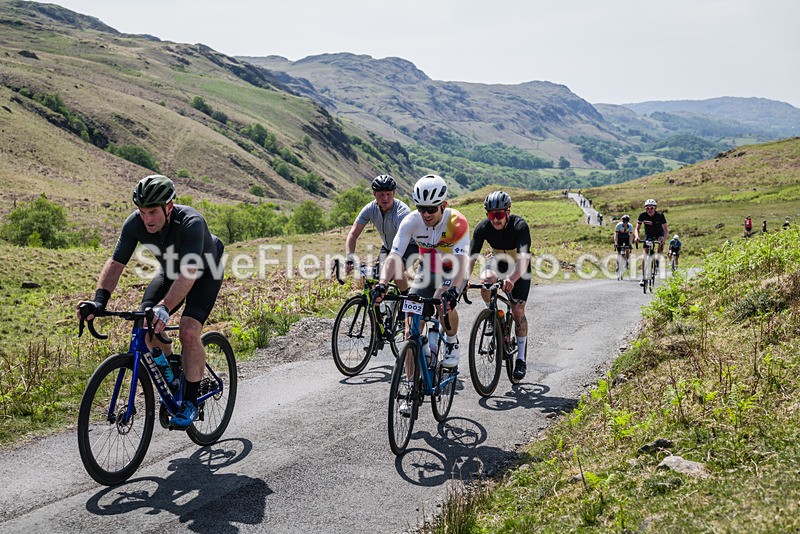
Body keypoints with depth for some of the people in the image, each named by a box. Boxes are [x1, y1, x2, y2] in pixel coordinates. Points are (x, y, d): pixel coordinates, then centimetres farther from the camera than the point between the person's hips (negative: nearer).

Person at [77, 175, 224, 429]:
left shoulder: (191, 223, -38)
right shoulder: (135, 223, -23)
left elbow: (189, 273, -46)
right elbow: (115, 263, -21)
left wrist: (164, 307, -58)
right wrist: (99, 301, -35)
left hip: (204, 273, -5)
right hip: (170, 271, 5)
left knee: (189, 331, -24)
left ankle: (190, 401, -8)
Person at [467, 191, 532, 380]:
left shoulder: (520, 225, -32)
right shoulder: (483, 227, -23)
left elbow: (524, 257, -44)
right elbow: (471, 257, -28)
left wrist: (512, 279, -62)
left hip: (519, 267, -2)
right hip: (498, 261, 2)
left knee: (518, 311, -10)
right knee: (486, 280, -33)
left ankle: (521, 358, 5)